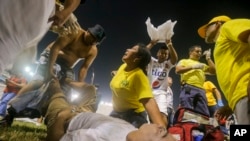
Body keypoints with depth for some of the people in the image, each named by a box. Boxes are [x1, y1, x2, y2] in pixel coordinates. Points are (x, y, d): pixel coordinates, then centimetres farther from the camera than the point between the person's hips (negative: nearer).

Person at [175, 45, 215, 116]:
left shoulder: (202, 65, 32)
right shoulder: (184, 61, 18)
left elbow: (213, 71, 20)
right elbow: (177, 70, 0)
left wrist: (208, 58, 19)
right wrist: (193, 66, -4)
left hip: (201, 90, 5)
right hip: (188, 88, -5)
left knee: (204, 114, -1)